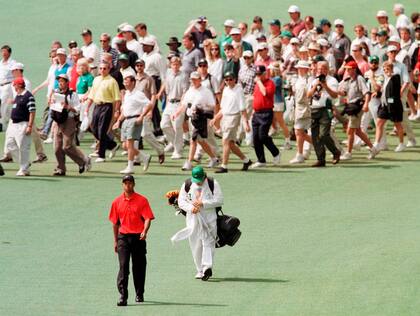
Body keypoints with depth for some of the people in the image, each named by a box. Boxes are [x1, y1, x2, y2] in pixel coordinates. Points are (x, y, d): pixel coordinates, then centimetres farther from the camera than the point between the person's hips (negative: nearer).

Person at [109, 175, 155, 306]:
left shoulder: (142, 200, 0)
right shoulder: (117, 202, 7)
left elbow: (148, 218, -7)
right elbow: (115, 222, 14)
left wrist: (145, 231, -25)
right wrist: (115, 241, 15)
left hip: (138, 237, -1)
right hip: (123, 237, 1)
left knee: (139, 266, 8)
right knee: (123, 266, -10)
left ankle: (139, 294, 23)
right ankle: (123, 296, -14)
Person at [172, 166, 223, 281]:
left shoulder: (213, 184, -3)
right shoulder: (187, 185, 5)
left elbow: (219, 200, -8)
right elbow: (181, 201, 4)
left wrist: (203, 204, -17)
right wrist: (191, 208, -15)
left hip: (209, 218, -3)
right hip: (193, 219, 3)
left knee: (208, 241, -14)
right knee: (196, 245, 4)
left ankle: (207, 266, -23)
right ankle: (200, 270, 11)